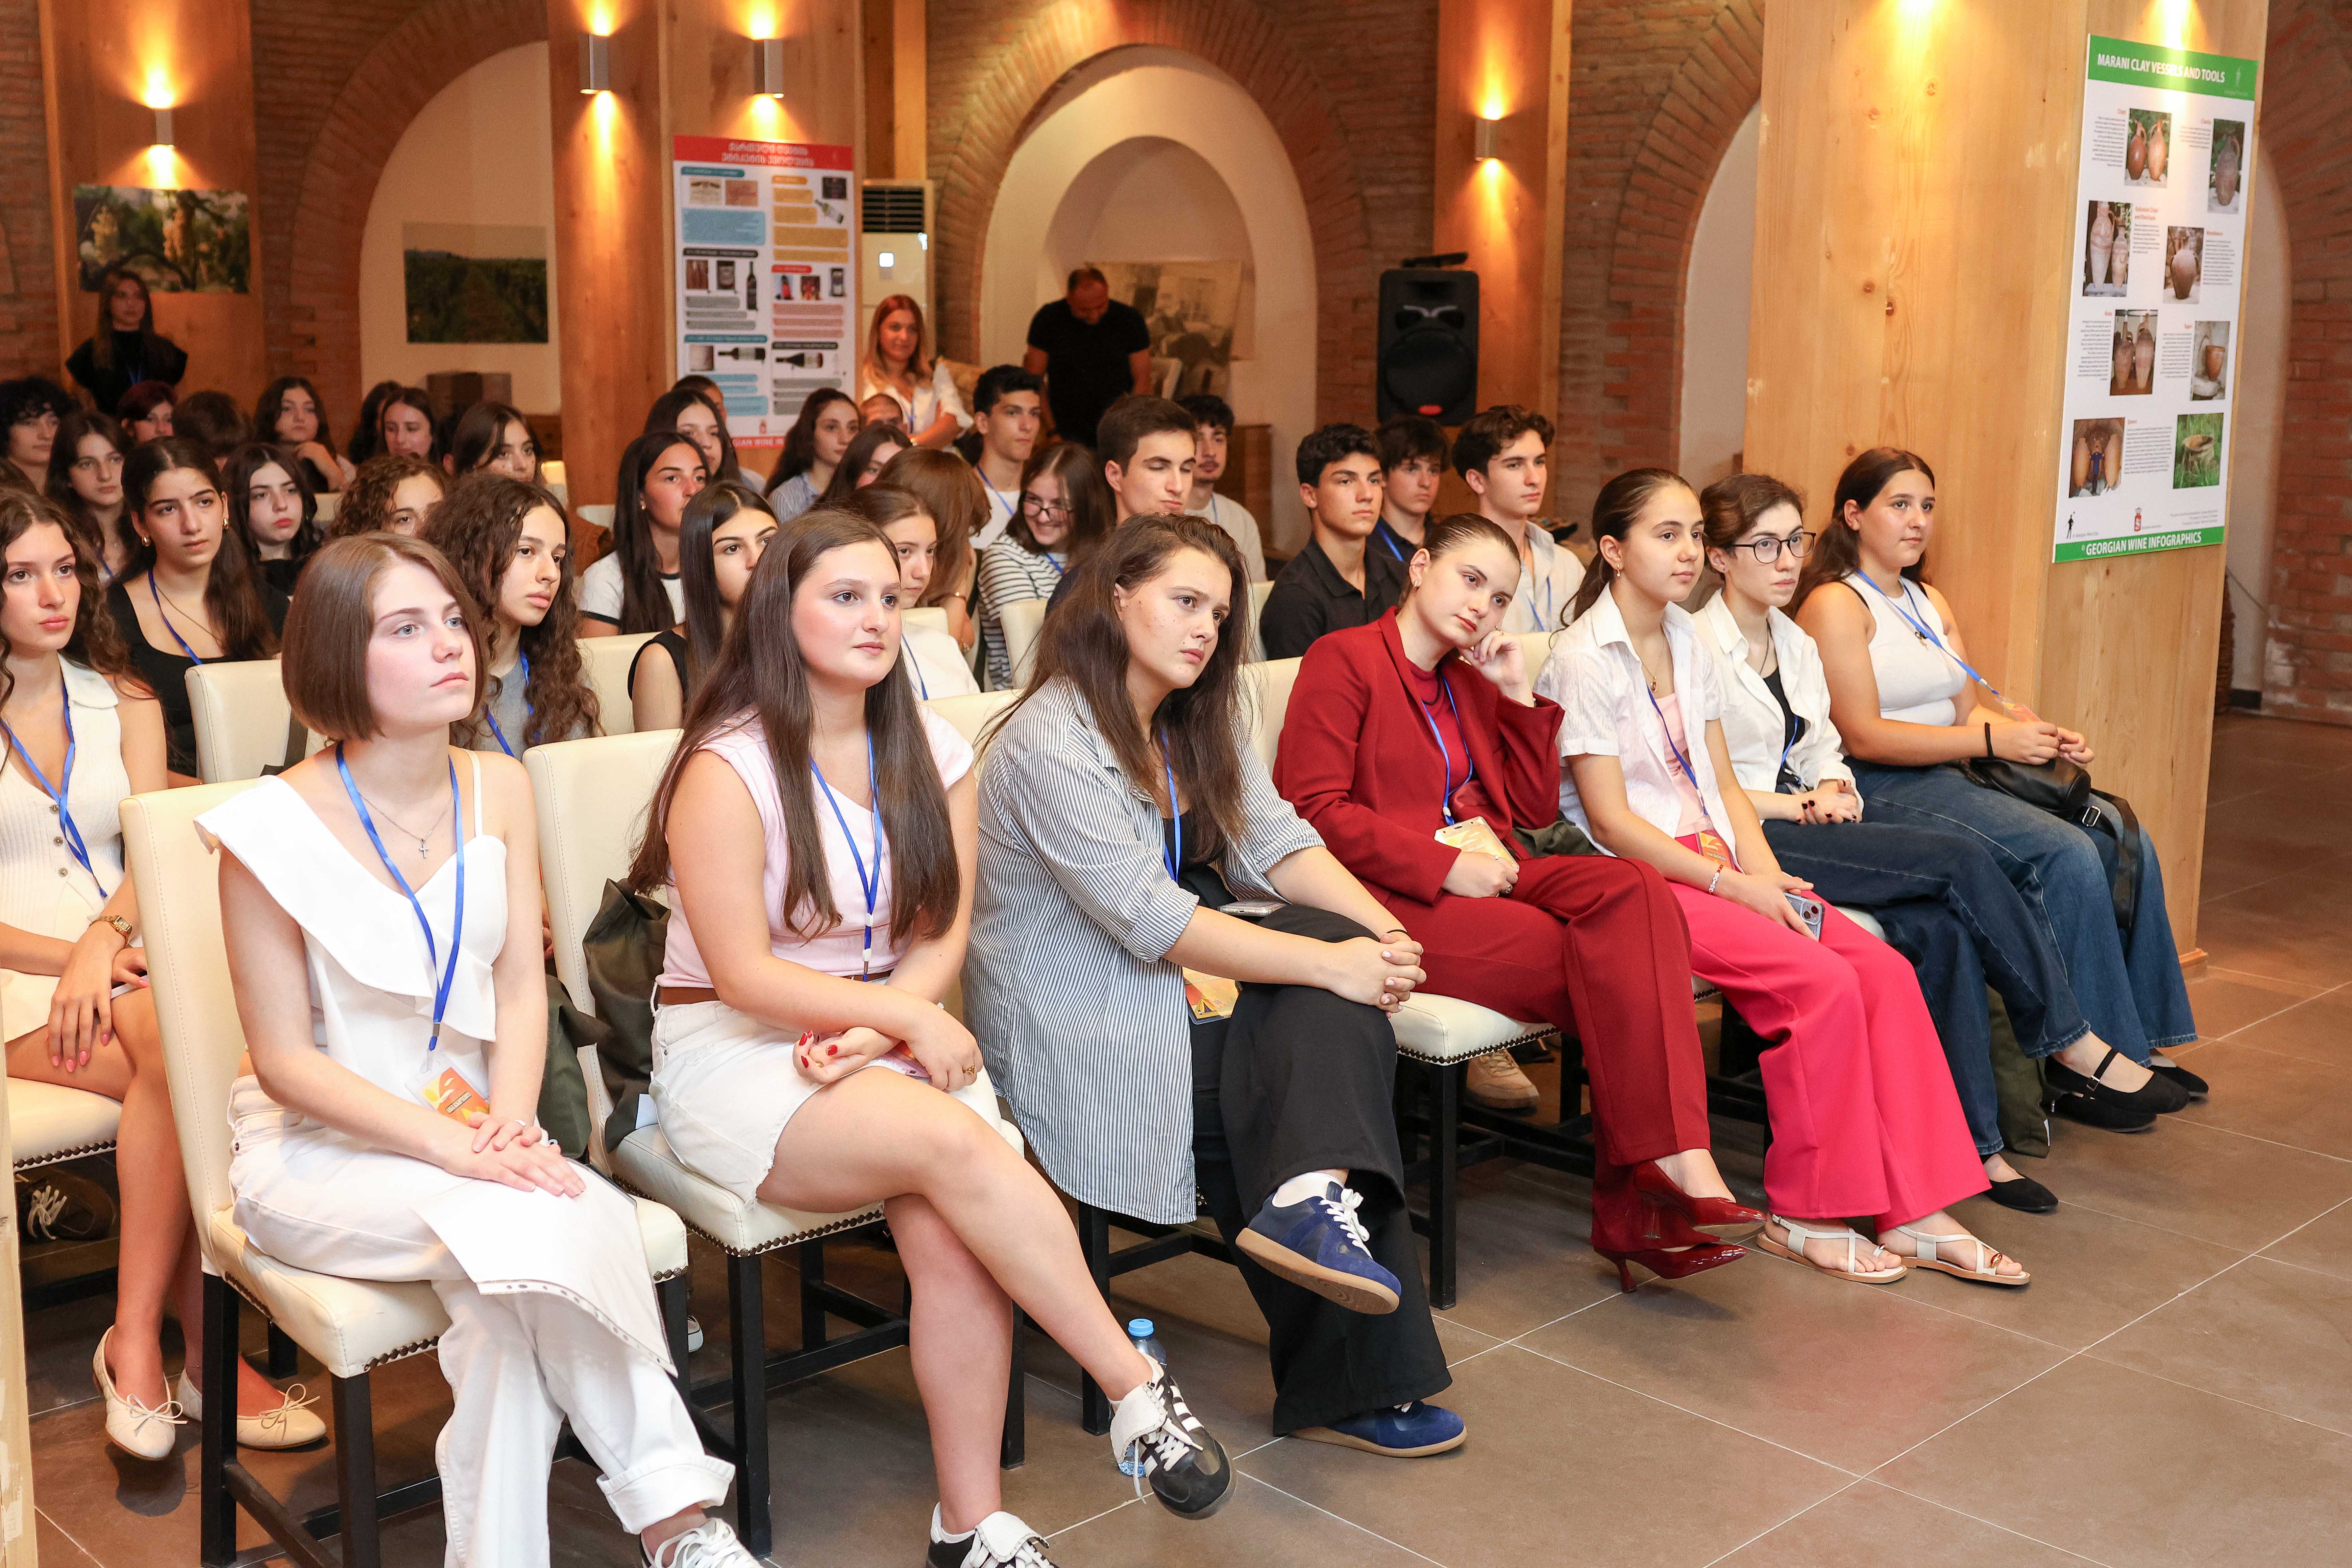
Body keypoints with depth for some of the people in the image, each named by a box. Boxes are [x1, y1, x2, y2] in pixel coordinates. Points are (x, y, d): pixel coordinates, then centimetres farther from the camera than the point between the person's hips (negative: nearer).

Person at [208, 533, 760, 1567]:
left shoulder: (497, 788, 3)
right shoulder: (274, 829, -13)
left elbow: (522, 986, 2)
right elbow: (285, 1059, -12)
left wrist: (511, 1123, -16)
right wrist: (450, 1146, -23)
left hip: (465, 1129, 4)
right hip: (316, 1149, -4)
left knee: (522, 1257, -29)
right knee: (520, 1227, -30)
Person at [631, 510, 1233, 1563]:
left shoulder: (930, 752, 7)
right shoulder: (727, 770, -9)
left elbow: (943, 934, 5)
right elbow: (743, 976, -12)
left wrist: (871, 1030, -13)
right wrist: (904, 1017, -17)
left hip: (891, 1033, 4)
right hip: (737, 1052, -4)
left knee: (952, 1233, -26)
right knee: (954, 1141, -31)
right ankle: (1138, 1390, -22)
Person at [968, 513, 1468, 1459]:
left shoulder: (1196, 724, 12)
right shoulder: (1049, 741, -17)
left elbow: (1277, 843, 2)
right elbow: (1152, 919, -24)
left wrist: (1381, 929, -16)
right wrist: (1329, 962, -26)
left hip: (1177, 988, 8)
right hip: (1080, 1033, -8)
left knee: (1338, 972, -19)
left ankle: (1313, 1202, -29)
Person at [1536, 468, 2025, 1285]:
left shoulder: (1686, 640, 14)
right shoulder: (1583, 658, -11)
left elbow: (1722, 785, 15)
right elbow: (1610, 821, -15)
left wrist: (1767, 873, -2)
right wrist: (1732, 884, -17)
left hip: (1717, 863, 8)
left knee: (1886, 971, -11)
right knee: (1823, 983, -24)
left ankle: (1914, 1212, -6)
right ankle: (1803, 1217, -8)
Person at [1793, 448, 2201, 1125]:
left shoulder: (1930, 604, 22)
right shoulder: (1835, 605, -6)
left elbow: (1969, 708, 16)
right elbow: (1865, 737, -15)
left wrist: (2042, 738, -5)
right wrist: (1994, 740, -18)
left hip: (1951, 780, 9)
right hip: (1880, 792, -8)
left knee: (2127, 842, -9)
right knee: (2066, 854, -25)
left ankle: (2137, 1038, -4)